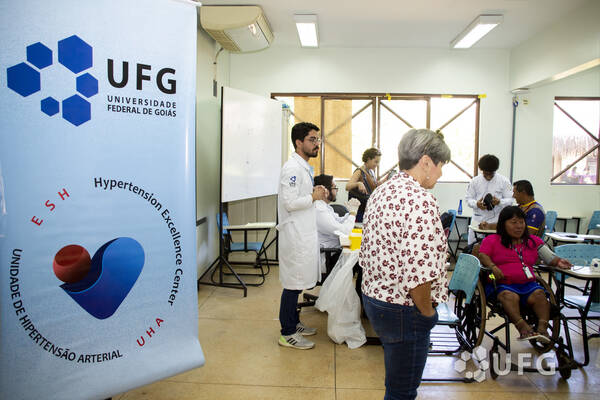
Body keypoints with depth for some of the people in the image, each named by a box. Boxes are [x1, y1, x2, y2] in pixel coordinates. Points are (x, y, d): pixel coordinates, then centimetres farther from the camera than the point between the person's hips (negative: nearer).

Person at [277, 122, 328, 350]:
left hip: (304, 233, 10)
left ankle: (294, 323, 32)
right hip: (295, 236, -10)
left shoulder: (304, 167, 15)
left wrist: (317, 194, 6)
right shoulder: (293, 167, -17)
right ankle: (287, 334, 11)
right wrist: (314, 197, -13)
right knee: (293, 284, -1)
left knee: (296, 283, 18)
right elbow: (290, 202, -24)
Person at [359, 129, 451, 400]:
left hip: (374, 297, 9)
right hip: (403, 309, -9)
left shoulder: (381, 192, 8)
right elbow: (418, 273, -29)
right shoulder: (421, 201, -22)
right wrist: (427, 312, -11)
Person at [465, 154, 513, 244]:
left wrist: (499, 202, -21)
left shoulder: (504, 181, 0)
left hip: (496, 221, -1)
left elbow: (510, 200, 0)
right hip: (477, 220, 2)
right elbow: (468, 199, 5)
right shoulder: (474, 181, 3)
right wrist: (476, 204, -16)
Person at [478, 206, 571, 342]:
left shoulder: (534, 241, 22)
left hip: (527, 283, 3)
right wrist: (492, 266, -19)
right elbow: (482, 255, 0)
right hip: (500, 284, -3)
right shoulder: (492, 240, 12)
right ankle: (522, 326, -44)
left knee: (538, 294, -28)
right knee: (509, 295, -34)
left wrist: (557, 261, -2)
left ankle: (542, 326, -36)